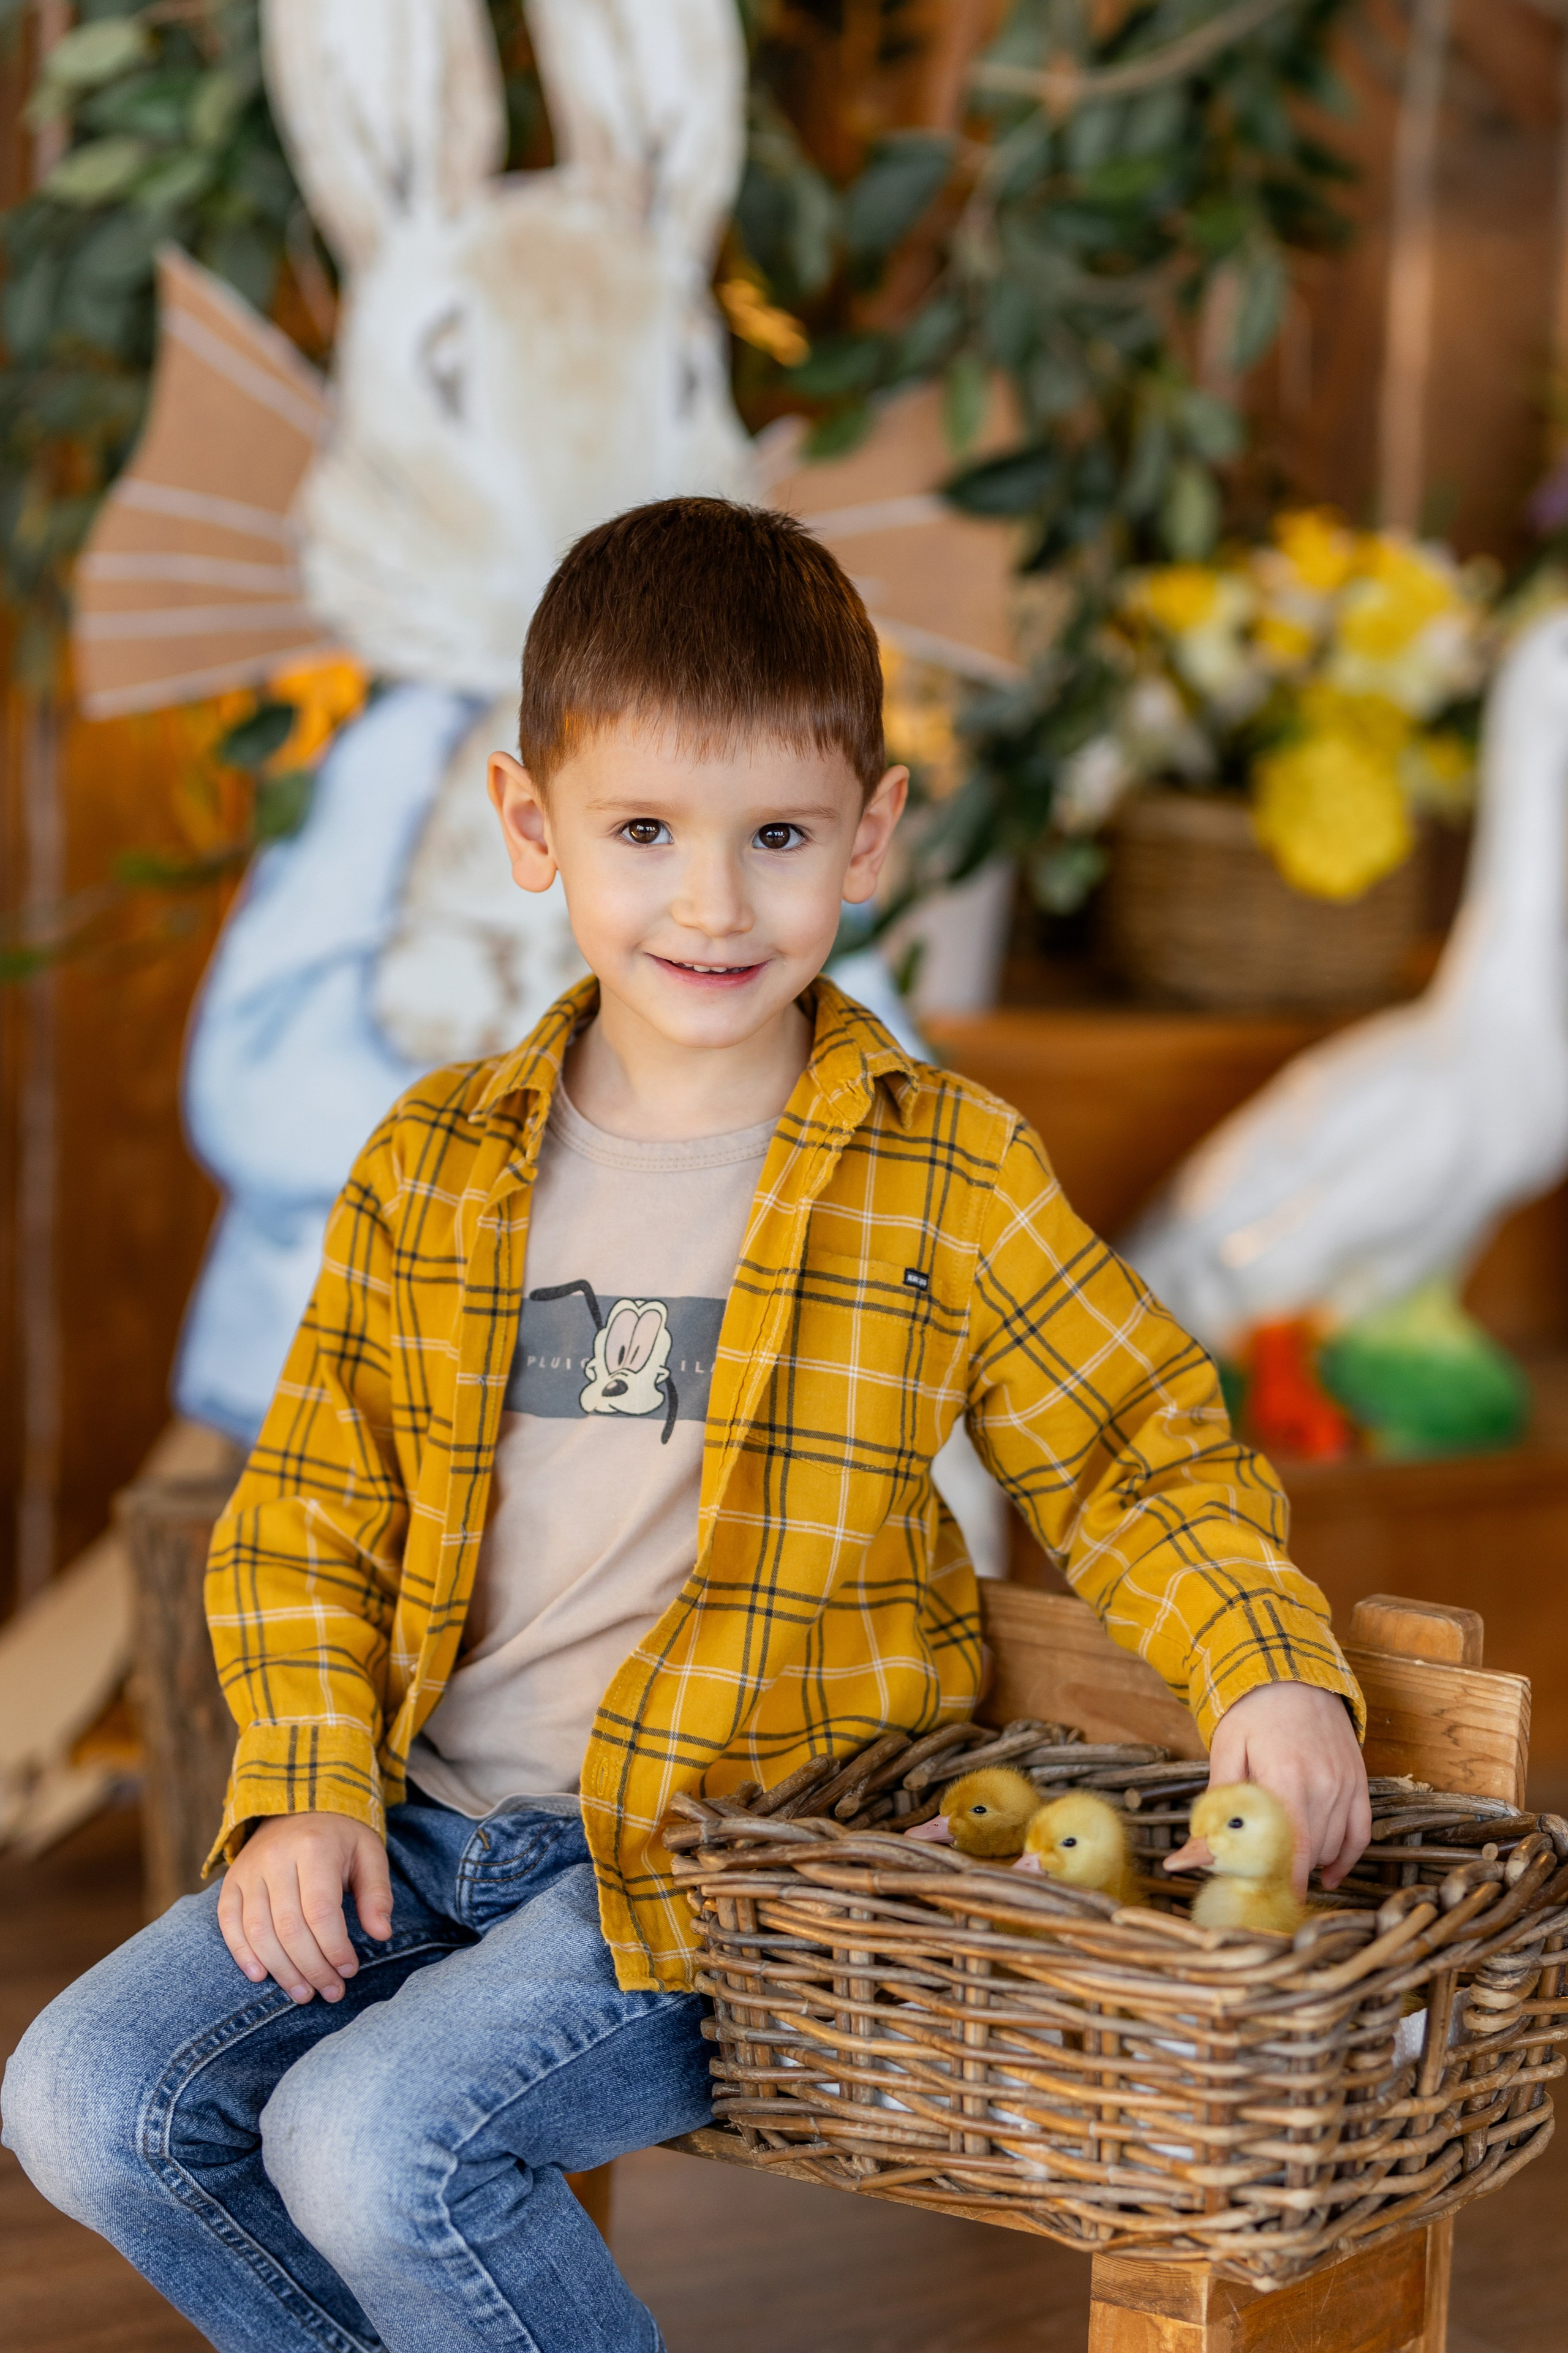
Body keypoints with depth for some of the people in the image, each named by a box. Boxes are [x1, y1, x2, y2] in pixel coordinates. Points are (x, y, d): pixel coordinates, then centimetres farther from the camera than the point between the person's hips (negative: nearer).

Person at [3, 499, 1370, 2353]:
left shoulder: (944, 1182, -5)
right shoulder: (433, 1169, 3)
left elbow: (1143, 1459, 3)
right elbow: (309, 1520, 9)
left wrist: (1264, 1665, -14)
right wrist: (307, 1786, -4)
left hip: (731, 1868, -5)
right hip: (425, 1831, 5)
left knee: (372, 2142, -24)